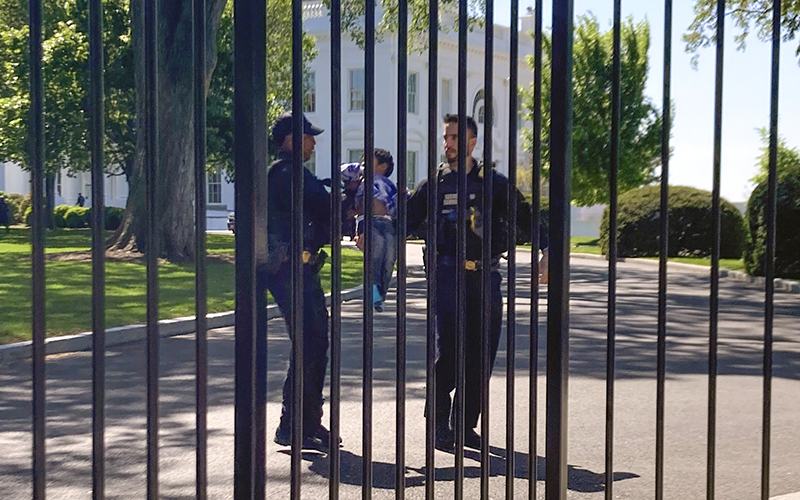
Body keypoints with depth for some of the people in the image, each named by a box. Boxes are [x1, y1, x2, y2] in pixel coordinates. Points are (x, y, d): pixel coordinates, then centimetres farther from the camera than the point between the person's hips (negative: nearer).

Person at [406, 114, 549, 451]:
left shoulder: (493, 183, 10)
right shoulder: (433, 185, 10)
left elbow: (524, 215, 8)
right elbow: (405, 221, 13)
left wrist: (546, 250, -5)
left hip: (485, 277, 2)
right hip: (447, 275, -2)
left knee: (482, 354, 3)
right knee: (449, 349, -12)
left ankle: (466, 426, 13)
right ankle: (439, 423, 0)